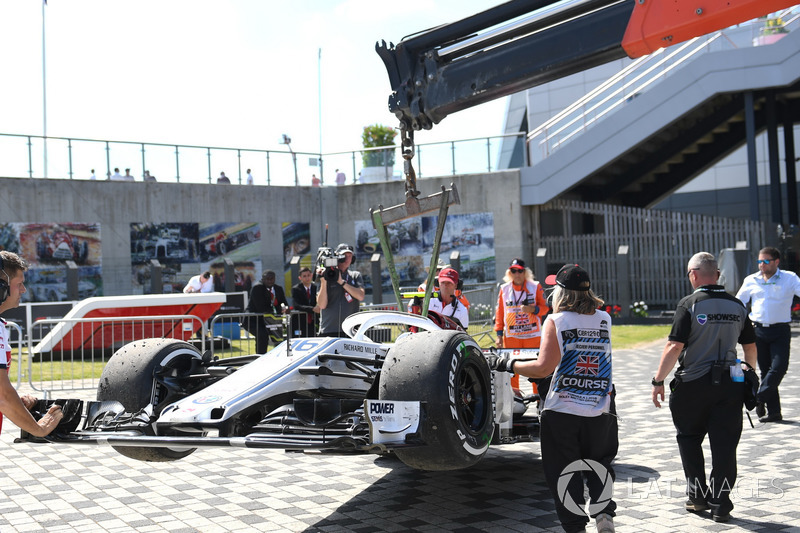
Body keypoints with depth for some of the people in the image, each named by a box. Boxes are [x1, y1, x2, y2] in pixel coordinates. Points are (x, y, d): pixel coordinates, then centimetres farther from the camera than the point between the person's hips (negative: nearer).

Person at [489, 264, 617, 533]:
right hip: (600, 410, 4)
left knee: (563, 470, 10)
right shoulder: (604, 319, 4)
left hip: (562, 411, -3)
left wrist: (508, 364, -4)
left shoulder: (556, 321, -8)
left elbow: (544, 367, -16)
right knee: (599, 463, 22)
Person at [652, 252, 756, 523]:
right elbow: (750, 347, 13)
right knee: (724, 444, 7)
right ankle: (720, 504, 9)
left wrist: (658, 381, -9)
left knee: (689, 439, 15)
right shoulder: (737, 305, 5)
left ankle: (697, 495, 18)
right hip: (729, 384, 4)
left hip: (693, 383, -3)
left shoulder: (689, 304, -11)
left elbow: (675, 347, -16)